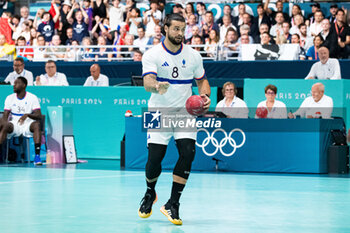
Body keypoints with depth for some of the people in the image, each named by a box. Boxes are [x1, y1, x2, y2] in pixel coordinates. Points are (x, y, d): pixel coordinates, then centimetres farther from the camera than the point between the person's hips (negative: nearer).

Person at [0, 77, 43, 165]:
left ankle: (37, 155, -40)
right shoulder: (10, 98, 4)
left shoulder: (32, 97, -3)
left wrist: (27, 115, -31)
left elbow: (39, 116, -11)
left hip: (27, 124, -2)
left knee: (36, 125, -35)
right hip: (14, 125, 2)